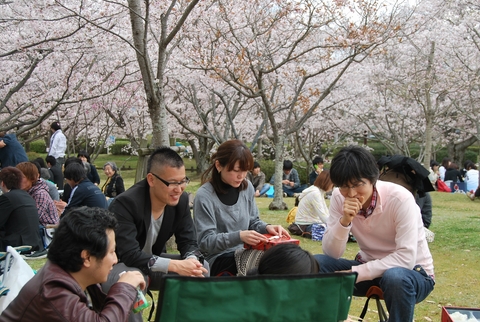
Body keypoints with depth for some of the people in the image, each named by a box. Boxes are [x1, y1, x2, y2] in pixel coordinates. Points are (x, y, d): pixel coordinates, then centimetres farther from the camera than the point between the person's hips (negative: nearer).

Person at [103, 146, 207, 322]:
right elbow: (129, 255, -36)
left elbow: (189, 242, -6)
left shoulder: (181, 200, -10)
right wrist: (175, 265, -43)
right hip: (119, 266, -6)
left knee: (201, 268, -13)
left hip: (152, 263, 6)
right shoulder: (125, 203, -29)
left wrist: (192, 260, -31)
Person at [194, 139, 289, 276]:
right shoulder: (204, 196, -15)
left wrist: (266, 227, -9)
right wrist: (238, 236, -31)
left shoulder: (247, 187, 2)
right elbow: (205, 241, -17)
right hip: (217, 259, -6)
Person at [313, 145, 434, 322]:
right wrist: (344, 221, -29)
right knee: (316, 264, -18)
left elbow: (406, 259, -28)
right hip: (369, 268, 4)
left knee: (395, 278, -38)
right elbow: (331, 254, -12)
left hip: (413, 272, -4)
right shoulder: (339, 198, -10)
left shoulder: (400, 199, -24)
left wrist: (354, 273, -32)